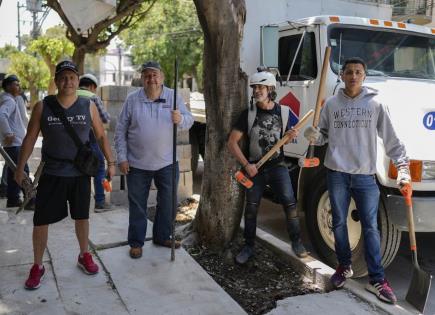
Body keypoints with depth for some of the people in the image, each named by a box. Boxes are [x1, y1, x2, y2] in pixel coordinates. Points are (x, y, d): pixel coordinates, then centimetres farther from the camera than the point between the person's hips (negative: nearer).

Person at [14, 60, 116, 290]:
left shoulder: (88, 106, -3)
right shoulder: (42, 107, -4)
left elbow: (101, 136, 6)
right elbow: (30, 139, 2)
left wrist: (111, 162, 2)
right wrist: (20, 168, 2)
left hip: (80, 173, 1)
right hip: (51, 174, -1)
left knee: (81, 216, 14)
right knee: (41, 220, 2)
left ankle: (84, 256, 34)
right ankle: (37, 266, 20)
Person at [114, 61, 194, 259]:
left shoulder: (174, 97, -1)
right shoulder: (132, 99, -3)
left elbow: (189, 121, -3)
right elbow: (121, 131, 0)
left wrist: (180, 119, -27)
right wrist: (122, 158, -4)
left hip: (167, 163, 2)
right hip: (137, 164, -1)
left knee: (168, 203, 14)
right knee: (137, 205, 9)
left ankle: (162, 236, 34)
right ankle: (136, 243, 25)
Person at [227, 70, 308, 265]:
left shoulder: (283, 112, 0)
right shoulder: (248, 114, -5)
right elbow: (232, 142, -6)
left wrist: (291, 136, -9)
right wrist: (246, 165, -13)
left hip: (277, 166, 0)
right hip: (254, 168, 0)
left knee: (289, 203, -7)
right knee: (251, 208, 6)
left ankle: (296, 242, 12)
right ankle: (249, 247, 22)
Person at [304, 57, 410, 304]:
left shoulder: (375, 104, 2)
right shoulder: (331, 104, 6)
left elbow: (391, 138, 0)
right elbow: (324, 134, 10)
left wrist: (403, 166, -7)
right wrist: (314, 136, -13)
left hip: (366, 175, -1)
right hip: (337, 173, 2)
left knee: (371, 227, 2)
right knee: (339, 223, 11)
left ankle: (377, 280, 10)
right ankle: (344, 267, 29)